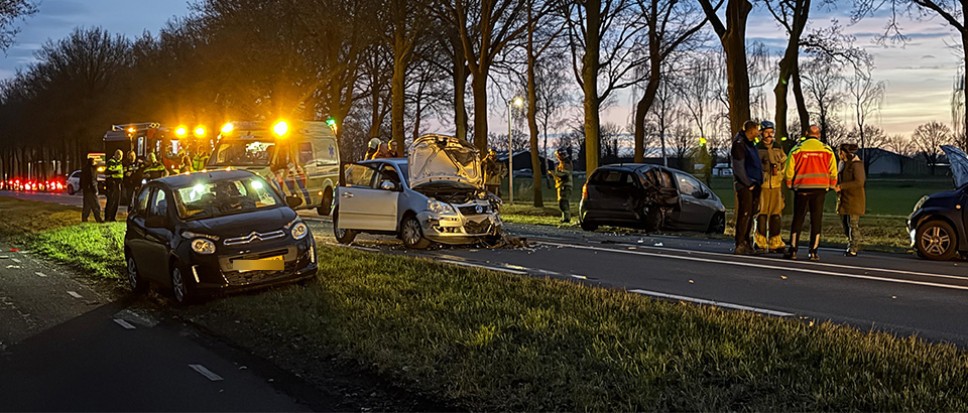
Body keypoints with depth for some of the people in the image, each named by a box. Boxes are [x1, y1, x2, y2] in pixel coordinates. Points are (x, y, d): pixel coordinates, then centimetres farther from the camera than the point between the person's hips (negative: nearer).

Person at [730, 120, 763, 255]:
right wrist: (748, 184, -13)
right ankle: (739, 245, -10)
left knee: (750, 214, 10)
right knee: (744, 214, -11)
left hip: (754, 185, 9)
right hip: (744, 185, -9)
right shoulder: (739, 144, -10)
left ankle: (746, 242, 17)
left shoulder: (751, 144, 20)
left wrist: (757, 182, 13)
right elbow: (739, 168, -15)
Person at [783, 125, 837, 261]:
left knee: (798, 219, 6)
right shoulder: (827, 150, 3)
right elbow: (833, 171, 3)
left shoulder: (797, 149, -1)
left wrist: (790, 185, 14)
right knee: (816, 219, 6)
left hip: (802, 188, -1)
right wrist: (831, 186, 15)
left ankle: (792, 250, 4)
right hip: (820, 188, 1)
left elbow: (789, 170, 0)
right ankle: (814, 251, 4)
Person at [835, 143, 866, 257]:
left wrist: (841, 186, -22)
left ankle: (853, 249, 0)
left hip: (854, 199, -8)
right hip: (843, 198, 8)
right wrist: (836, 185, 4)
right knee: (845, 223, 11)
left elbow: (859, 182, -20)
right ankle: (850, 245, 23)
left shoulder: (856, 164, -13)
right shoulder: (842, 163, 13)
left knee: (853, 224, -5)